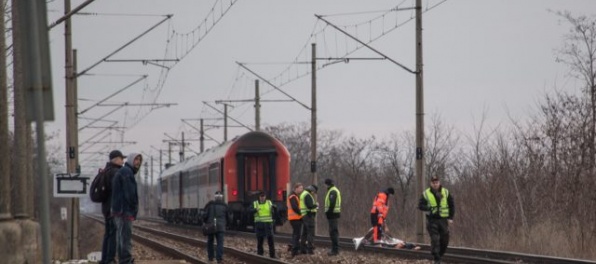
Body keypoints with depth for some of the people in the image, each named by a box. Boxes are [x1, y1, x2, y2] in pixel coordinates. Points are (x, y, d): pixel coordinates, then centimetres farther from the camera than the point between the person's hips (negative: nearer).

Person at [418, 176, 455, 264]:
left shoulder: (446, 192, 5)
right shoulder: (426, 194, -1)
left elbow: (452, 205, 10)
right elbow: (420, 206, -2)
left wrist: (451, 218, 2)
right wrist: (429, 208, -20)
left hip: (443, 220, 2)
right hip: (432, 220, -2)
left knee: (444, 240, 3)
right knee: (434, 239, -11)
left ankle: (439, 255, 24)